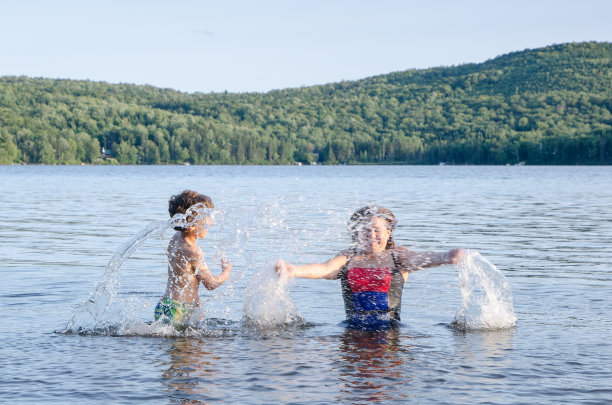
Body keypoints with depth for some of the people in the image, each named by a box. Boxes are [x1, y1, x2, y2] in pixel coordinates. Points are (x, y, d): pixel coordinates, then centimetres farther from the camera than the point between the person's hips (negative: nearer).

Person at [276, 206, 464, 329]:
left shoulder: (397, 256, 8)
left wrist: (445, 258, -30)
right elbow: (324, 269, -4)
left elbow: (422, 258, -8)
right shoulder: (349, 257, 10)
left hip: (389, 330, -1)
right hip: (354, 330, 1)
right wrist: (294, 270, -23)